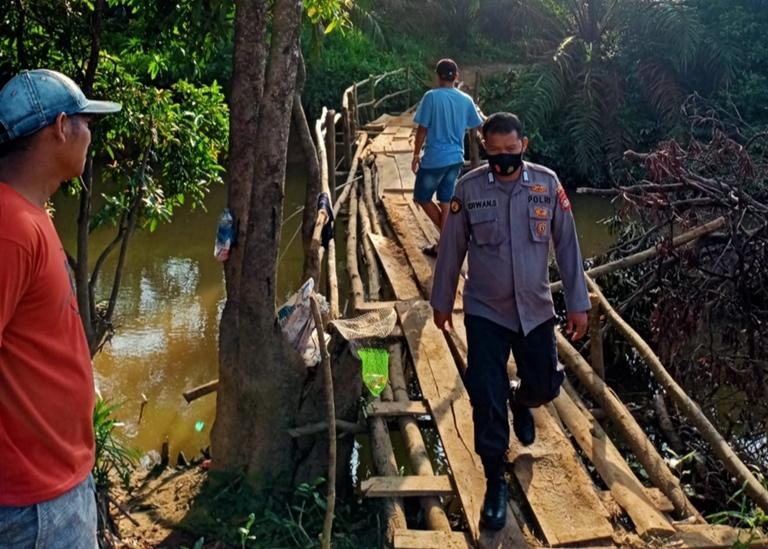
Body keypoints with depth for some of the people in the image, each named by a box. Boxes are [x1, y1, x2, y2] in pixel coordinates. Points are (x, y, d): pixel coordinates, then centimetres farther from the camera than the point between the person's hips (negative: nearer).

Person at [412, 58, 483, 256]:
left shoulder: (432, 97, -13)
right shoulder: (466, 100, 1)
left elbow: (422, 129, -12)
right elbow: (480, 127, 14)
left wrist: (416, 155, 2)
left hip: (434, 158, -5)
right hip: (456, 158, 5)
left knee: (422, 197, 12)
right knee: (446, 201, 13)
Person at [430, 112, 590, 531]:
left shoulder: (547, 183, -8)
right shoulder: (469, 188, -10)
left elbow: (567, 244, -2)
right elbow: (452, 248, 0)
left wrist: (577, 302, -1)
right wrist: (441, 300, 7)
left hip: (536, 309, 2)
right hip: (484, 311, -1)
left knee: (544, 386, 14)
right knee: (487, 400, -2)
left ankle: (520, 402, 53)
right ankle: (495, 484, 17)